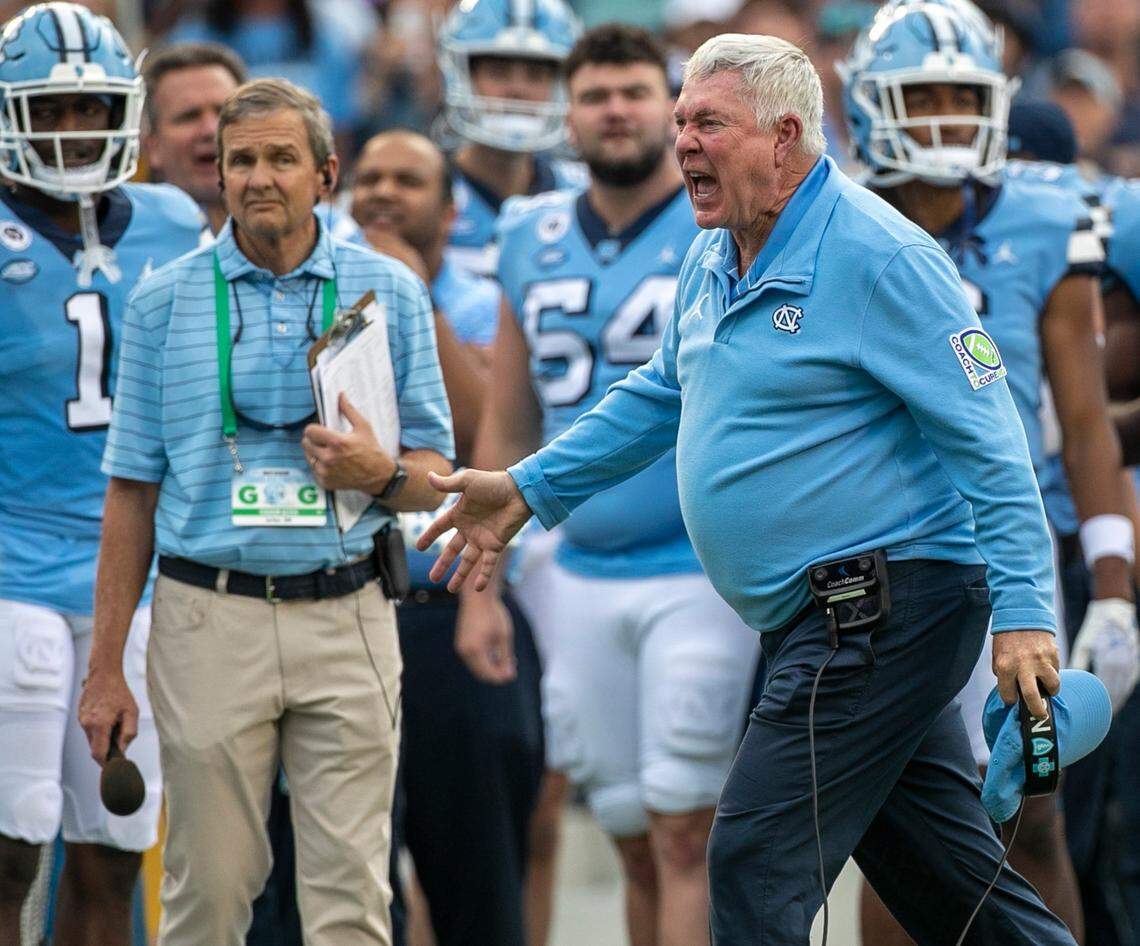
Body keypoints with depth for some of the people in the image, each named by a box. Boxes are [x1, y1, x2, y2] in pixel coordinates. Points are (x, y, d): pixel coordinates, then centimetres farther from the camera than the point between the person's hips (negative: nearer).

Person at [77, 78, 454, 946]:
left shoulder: (391, 294, 6)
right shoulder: (166, 302, 6)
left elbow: (433, 478, 9)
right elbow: (133, 492, 7)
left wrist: (379, 475, -16)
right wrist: (106, 668, 3)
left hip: (347, 619, 0)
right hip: (212, 618, 0)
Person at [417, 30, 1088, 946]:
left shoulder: (880, 258, -15)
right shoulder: (713, 261, 13)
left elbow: (988, 441, -18)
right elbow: (659, 397, 29)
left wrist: (1023, 610, -24)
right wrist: (527, 490, 25)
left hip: (884, 610, -9)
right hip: (814, 620, 9)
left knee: (756, 866, -11)